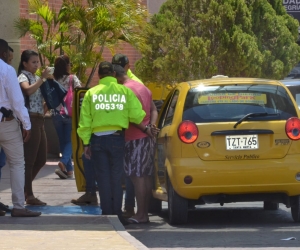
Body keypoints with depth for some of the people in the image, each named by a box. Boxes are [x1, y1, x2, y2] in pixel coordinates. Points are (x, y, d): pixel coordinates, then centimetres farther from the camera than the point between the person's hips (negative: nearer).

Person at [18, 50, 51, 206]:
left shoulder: (35, 78, 19)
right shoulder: (23, 77, -6)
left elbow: (40, 99, 20)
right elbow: (28, 90, -28)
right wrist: (42, 78, -26)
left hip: (39, 120, 9)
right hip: (30, 120, -9)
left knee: (41, 159, 12)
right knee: (29, 159, -6)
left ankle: (24, 188, 23)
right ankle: (28, 195, -3)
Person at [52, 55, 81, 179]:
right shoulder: (72, 79, -6)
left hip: (57, 114, 3)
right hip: (70, 113, -3)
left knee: (63, 141, 12)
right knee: (70, 140, 5)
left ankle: (69, 170, 13)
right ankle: (64, 162, -22)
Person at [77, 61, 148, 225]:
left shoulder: (91, 93, 2)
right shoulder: (125, 91, 1)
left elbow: (85, 121, 0)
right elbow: (136, 115, -6)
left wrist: (86, 143, 5)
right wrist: (145, 127, 14)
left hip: (98, 139, 0)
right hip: (117, 138, 0)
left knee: (103, 178, 5)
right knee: (116, 178, 7)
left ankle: (107, 215, 4)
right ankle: (117, 216, 7)